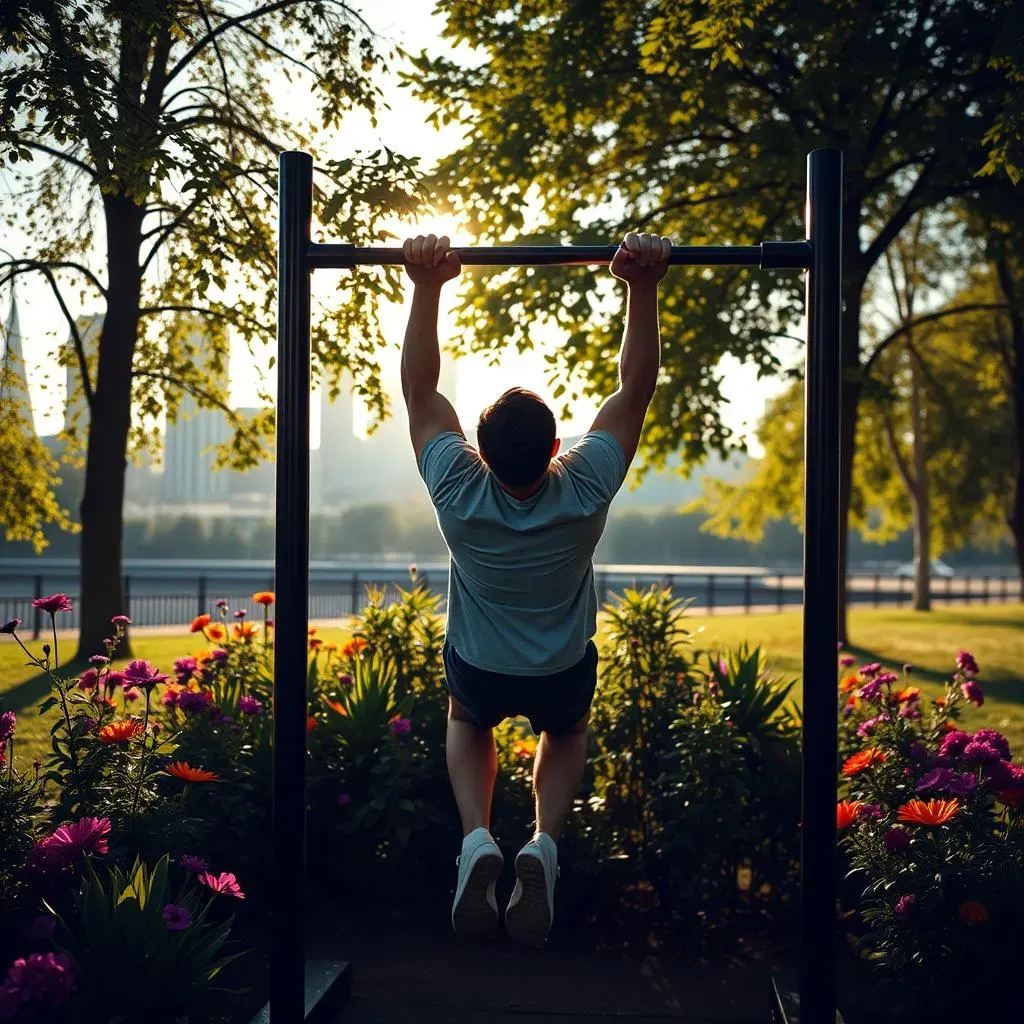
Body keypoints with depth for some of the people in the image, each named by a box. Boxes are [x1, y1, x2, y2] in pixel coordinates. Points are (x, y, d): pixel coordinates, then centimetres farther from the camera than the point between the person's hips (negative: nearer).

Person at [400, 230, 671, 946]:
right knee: (567, 733, 34)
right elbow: (636, 387, -23)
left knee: (468, 723, 35)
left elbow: (420, 387, -21)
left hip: (477, 671, 0)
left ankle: (477, 838, 4)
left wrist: (427, 287, -24)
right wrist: (645, 288, -27)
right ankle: (545, 844, 1)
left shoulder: (458, 492, -30)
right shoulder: (586, 491, -31)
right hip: (564, 674, 0)